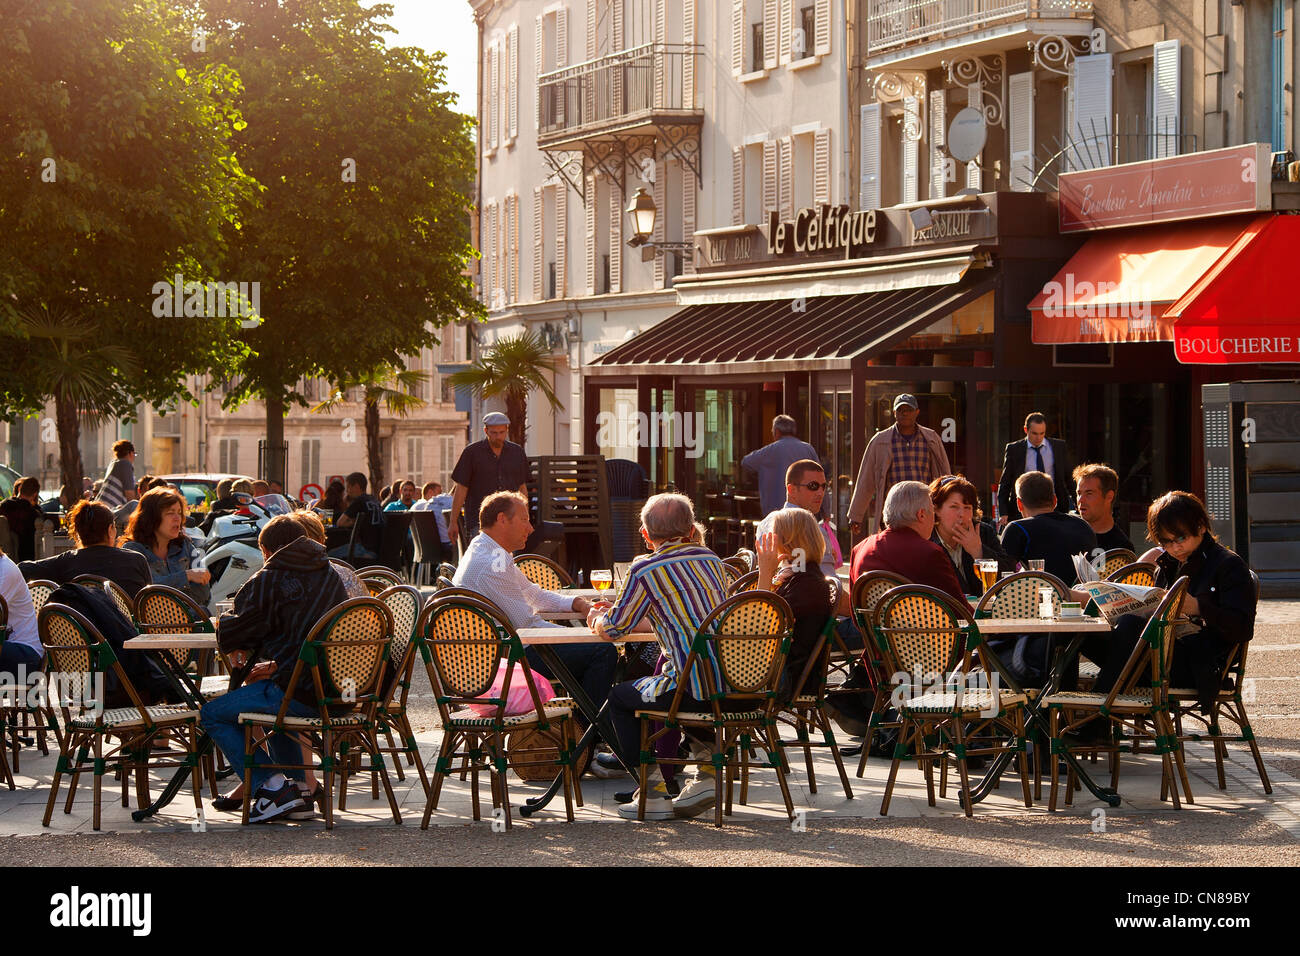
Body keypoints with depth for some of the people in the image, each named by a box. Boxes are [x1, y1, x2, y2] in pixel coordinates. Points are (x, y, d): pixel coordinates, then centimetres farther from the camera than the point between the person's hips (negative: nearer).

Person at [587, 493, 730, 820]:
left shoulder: (645, 569, -5)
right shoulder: (711, 559, 15)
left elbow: (613, 630, 3)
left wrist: (597, 619, 28)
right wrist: (617, 613, 38)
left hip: (693, 688, -7)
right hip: (734, 684, 7)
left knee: (620, 697, 18)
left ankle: (654, 793, 12)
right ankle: (706, 769, 25)